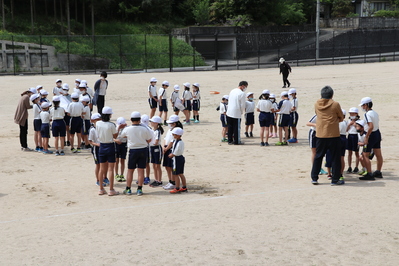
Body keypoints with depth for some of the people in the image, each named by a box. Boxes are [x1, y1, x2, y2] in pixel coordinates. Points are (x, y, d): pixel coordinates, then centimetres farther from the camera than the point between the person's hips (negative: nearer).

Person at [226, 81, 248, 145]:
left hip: (229, 112, 7)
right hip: (236, 113, -7)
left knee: (230, 127, 12)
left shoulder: (232, 91, 10)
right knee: (237, 128, 3)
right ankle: (237, 141, 10)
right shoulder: (242, 93, -13)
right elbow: (242, 105, -12)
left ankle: (230, 140, 18)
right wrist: (242, 112, 6)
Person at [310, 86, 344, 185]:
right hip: (333, 135, -4)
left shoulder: (317, 104, 2)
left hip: (320, 135, 4)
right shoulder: (335, 104, -9)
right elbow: (341, 117, 3)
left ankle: (314, 178, 16)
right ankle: (335, 180, 8)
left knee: (318, 156, 14)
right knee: (335, 158, 6)